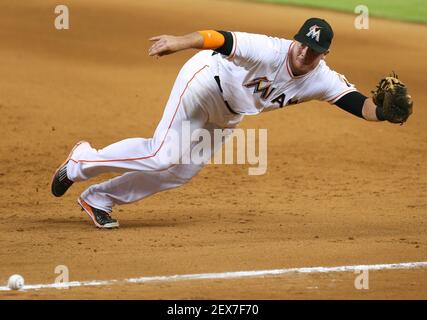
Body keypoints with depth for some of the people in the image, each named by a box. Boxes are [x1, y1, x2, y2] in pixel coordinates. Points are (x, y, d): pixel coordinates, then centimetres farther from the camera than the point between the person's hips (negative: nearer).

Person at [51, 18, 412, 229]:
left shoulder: (322, 80, -16)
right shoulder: (271, 51, -32)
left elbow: (355, 101, -24)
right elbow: (223, 39, -40)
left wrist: (383, 112, -46)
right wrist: (180, 41, -54)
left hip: (227, 117, 7)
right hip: (206, 81, -7)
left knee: (179, 171, 4)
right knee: (164, 156, -17)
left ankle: (99, 197, 16)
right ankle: (82, 161, 4)